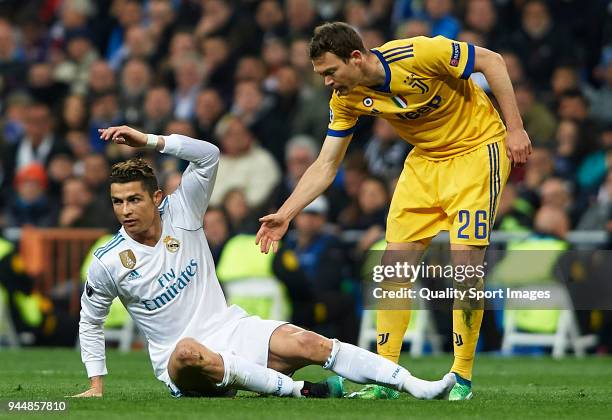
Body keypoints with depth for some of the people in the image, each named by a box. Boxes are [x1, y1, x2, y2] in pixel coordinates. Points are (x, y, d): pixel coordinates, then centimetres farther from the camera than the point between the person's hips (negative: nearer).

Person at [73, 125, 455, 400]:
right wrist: (97, 384, 9)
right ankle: (298, 390, -39)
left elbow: (209, 154, -9)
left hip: (230, 328, 3)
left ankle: (419, 387, -26)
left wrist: (148, 141, -16)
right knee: (188, 351, -42)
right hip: (180, 362, -3)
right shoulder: (107, 263, -3)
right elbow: (91, 322, 12)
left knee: (309, 344, -19)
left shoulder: (180, 213, 1)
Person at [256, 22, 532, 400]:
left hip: (476, 148, -6)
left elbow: (492, 61, -17)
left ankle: (462, 378, -6)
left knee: (465, 259, -16)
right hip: (426, 158, 6)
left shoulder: (418, 55, -28)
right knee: (395, 262, -3)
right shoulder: (346, 99, -9)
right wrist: (285, 214, -11)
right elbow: (325, 167, -1)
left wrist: (515, 128, -19)